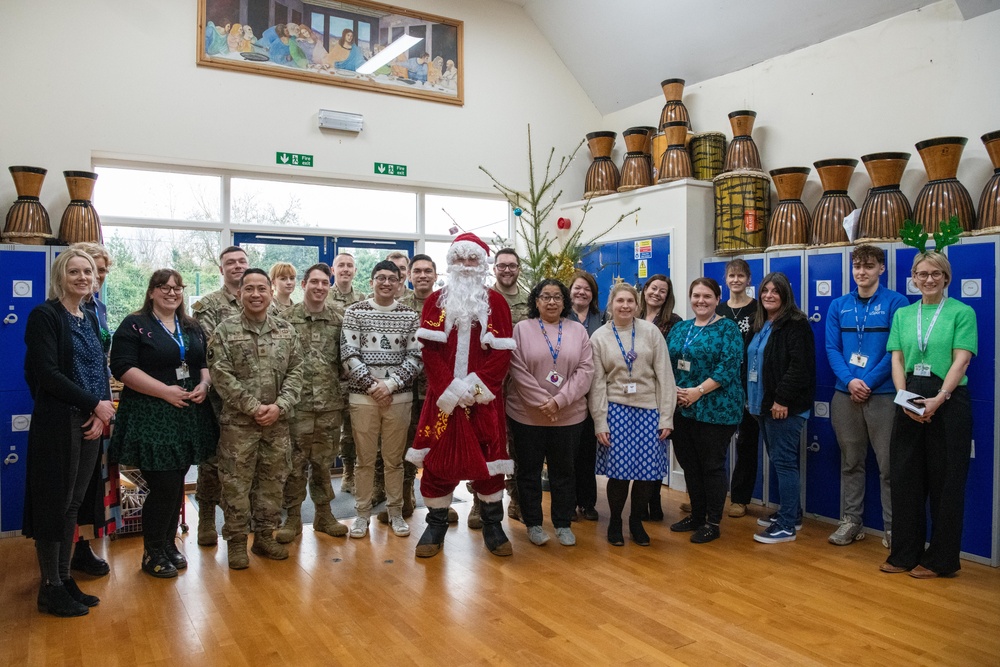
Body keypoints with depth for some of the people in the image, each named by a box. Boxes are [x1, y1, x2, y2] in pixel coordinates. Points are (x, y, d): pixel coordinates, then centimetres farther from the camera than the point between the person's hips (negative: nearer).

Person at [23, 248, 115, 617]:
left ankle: (64, 578, 24)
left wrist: (101, 414, -4)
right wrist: (94, 404, -14)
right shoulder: (44, 315, -7)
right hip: (57, 424, -7)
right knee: (53, 503, 2)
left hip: (91, 423, 7)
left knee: (73, 503, 13)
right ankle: (50, 588, 13)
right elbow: (47, 374, -16)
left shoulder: (90, 319, 14)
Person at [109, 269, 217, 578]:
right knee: (163, 486, -6)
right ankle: (152, 553, 13)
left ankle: (169, 544, 27)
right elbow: (123, 368, -13)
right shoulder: (134, 326, -4)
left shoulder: (193, 329, 14)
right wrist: (165, 391, -19)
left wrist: (204, 385, -5)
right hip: (151, 417, -6)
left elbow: (206, 363, 17)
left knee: (176, 484, 12)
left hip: (188, 416, 6)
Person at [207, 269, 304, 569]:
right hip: (238, 422, -3)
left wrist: (279, 406, -11)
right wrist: (254, 407, -15)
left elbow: (295, 373, 3)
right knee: (236, 482, 4)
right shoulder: (225, 330, -4)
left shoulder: (287, 330, 5)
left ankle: (265, 535, 26)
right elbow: (221, 376, -10)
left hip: (278, 421, 3)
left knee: (272, 480, 11)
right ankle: (236, 540, 18)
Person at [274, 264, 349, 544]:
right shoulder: (286, 318, -1)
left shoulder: (339, 320, 6)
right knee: (295, 463, 5)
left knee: (324, 461, 12)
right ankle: (293, 517, 18)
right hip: (297, 403, -2)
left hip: (330, 405, 2)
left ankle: (324, 513, 25)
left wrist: (345, 394, 5)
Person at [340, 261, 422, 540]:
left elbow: (415, 357, 0)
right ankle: (362, 512, 21)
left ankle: (395, 512, 23)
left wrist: (390, 384, -11)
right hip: (363, 395, -1)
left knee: (395, 459, 10)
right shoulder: (354, 312, 1)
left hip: (399, 396, 1)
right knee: (365, 459, 7)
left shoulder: (410, 315, 5)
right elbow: (349, 355, -4)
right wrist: (372, 385, -11)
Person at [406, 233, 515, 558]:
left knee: (489, 458, 5)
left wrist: (477, 387, -15)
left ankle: (492, 526, 21)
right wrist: (450, 388, -15)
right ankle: (435, 526, 18)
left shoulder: (496, 302, 4)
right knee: (438, 458, 3)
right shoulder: (435, 301, 5)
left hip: (484, 397, 0)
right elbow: (430, 350, -3)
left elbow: (502, 352, -3)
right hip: (443, 396, 0)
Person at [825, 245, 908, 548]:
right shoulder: (838, 306, 8)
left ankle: (892, 527, 13)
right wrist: (850, 380, -12)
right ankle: (852, 521, 22)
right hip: (845, 394, 4)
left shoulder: (896, 302, -2)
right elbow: (831, 348, 3)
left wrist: (868, 382, -14)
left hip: (883, 395, -3)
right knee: (850, 462, 11)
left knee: (888, 464, 2)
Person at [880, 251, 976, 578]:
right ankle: (905, 553, 19)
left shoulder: (962, 312, -1)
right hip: (909, 402, 4)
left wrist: (938, 399, -21)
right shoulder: (902, 314, 11)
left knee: (945, 480, 3)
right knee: (905, 477, 7)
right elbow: (897, 359, 6)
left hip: (948, 401, -4)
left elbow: (961, 360, -9)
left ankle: (941, 559, 16)